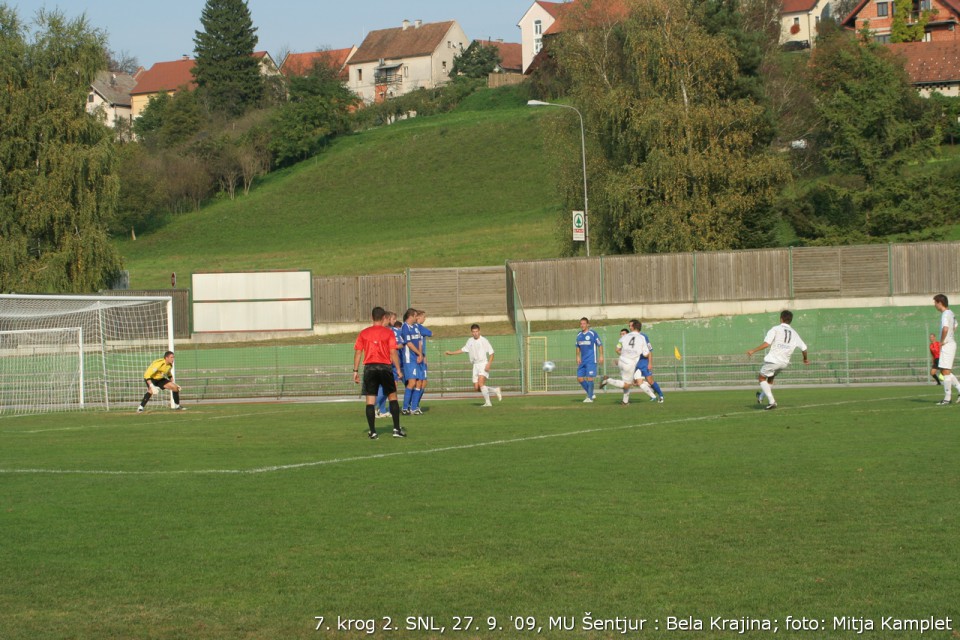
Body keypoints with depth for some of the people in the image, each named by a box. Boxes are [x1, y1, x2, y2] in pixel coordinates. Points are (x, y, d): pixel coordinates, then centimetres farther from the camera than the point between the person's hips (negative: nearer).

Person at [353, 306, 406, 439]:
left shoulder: (363, 333, 6)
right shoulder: (388, 333, 0)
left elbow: (358, 353, 3)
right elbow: (393, 352, -5)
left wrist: (355, 371, 7)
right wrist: (398, 369, -1)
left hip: (369, 367, 1)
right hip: (384, 367, -1)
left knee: (370, 400, 2)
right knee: (392, 397, 10)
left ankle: (373, 432, -1)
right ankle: (397, 429, 5)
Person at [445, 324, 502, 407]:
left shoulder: (484, 341, -8)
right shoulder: (470, 341, 10)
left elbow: (491, 353, -6)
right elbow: (463, 349, 26)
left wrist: (488, 364, -18)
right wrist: (451, 353, 25)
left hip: (483, 364, -7)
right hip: (475, 365, 7)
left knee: (480, 383, -25)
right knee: (476, 388, 2)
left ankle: (487, 402, -17)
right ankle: (495, 390, 20)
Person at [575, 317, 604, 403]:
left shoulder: (592, 333, -7)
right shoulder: (579, 335, 11)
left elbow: (600, 345, -5)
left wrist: (601, 356, -9)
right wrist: (578, 357, 11)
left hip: (591, 360, -7)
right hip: (583, 361, 7)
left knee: (589, 378, -10)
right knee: (579, 378, 2)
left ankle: (590, 397, -1)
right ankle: (591, 394, 16)